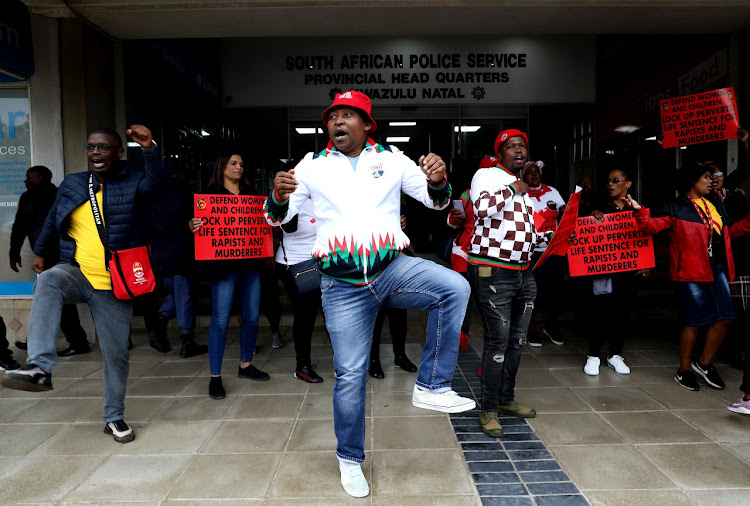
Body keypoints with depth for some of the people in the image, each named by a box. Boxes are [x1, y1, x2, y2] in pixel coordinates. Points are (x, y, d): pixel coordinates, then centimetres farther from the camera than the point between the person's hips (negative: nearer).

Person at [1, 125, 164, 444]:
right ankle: (40, 368, -39)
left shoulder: (132, 183, -1)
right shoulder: (72, 184, 10)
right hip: (76, 273, 2)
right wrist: (40, 252, 24)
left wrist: (149, 149, -36)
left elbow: (154, 183, -24)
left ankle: (114, 417, 24)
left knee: (117, 354, 4)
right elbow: (53, 221, 24)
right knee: (49, 281, -35)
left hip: (113, 285, -2)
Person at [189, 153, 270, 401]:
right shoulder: (211, 194, 1)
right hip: (224, 264, -5)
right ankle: (215, 377, 5)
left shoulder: (250, 193, 16)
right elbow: (199, 224, -4)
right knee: (220, 320, -4)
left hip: (250, 262, 5)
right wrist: (193, 228, -25)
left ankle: (246, 365, 27)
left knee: (251, 316, 9)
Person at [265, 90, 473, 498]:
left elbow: (436, 201, 6)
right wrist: (278, 196, -21)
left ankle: (430, 387, -11)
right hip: (342, 284, -1)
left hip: (391, 269, 1)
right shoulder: (313, 165, 5)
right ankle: (349, 458, 26)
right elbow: (278, 217, 4)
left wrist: (438, 181, -18)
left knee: (455, 287, -25)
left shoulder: (391, 159, 6)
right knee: (350, 373, 4)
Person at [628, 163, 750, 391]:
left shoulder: (715, 205, 17)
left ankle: (704, 363, 23)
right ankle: (684, 370, 15)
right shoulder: (676, 208, -5)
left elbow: (730, 231, 26)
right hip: (692, 272, -7)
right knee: (693, 320, -1)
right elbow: (653, 225, -15)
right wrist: (639, 211, -32)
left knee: (724, 318, 5)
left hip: (718, 270, 7)